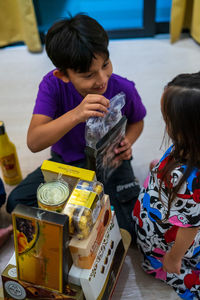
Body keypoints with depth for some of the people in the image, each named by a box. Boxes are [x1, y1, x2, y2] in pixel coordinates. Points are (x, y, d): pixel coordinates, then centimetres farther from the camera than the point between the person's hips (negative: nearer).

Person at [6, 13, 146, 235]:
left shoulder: (124, 89, -19)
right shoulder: (52, 84, -21)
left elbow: (136, 122, 5)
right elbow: (33, 142, -30)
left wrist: (127, 142, -19)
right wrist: (76, 115, -45)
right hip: (65, 160, 1)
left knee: (122, 226, -18)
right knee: (17, 201, -15)